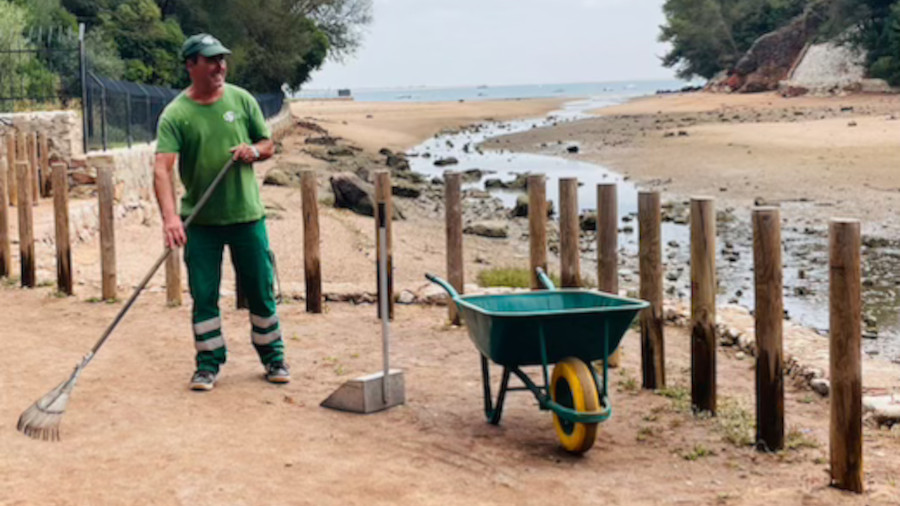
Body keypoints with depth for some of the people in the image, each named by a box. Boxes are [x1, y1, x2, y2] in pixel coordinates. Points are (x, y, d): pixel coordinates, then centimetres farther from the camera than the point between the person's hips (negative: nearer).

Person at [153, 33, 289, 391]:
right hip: (200, 221, -2)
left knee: (261, 291, 9)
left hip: (247, 214, 2)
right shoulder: (175, 114, -9)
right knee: (203, 296, 3)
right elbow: (162, 169, -20)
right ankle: (208, 362, 17)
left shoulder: (242, 100, 2)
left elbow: (269, 144, 12)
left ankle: (273, 356, 24)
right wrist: (170, 217, -34)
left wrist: (254, 150, -13)